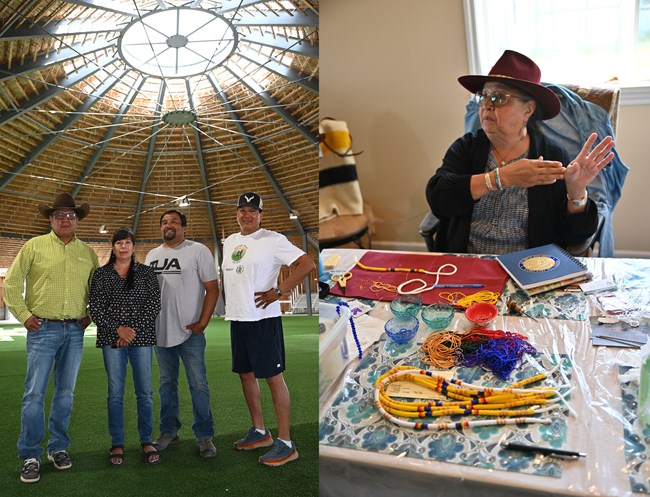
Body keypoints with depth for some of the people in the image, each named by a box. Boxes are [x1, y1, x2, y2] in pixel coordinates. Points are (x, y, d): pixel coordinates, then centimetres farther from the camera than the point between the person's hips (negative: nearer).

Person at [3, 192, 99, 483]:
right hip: (43, 329, -3)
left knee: (65, 392, 10)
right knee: (34, 393, -3)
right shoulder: (34, 246, 0)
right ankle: (30, 457, 9)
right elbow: (11, 283, 1)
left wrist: (89, 315, 7)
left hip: (75, 332, 3)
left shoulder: (87, 253, 9)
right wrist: (24, 315, -4)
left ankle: (58, 448, 24)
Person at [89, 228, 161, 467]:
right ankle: (117, 444, 15)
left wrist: (133, 329, -10)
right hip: (112, 339, 0)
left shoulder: (146, 273, 6)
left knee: (145, 391, 3)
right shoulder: (101, 274, 7)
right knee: (115, 392, 4)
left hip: (141, 338, 0)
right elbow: (95, 307, 1)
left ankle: (147, 441, 15)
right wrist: (118, 328, -11)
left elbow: (154, 304, 0)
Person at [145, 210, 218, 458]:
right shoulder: (152, 255, 12)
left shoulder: (198, 251, -6)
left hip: (190, 332, -5)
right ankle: (169, 431, 29)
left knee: (198, 385, 0)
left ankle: (204, 436, 11)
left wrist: (202, 323, -14)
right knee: (166, 384, 15)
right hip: (160, 332, 6)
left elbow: (212, 289, -8)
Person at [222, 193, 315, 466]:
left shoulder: (273, 240, -9)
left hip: (262, 319, -8)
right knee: (245, 374, 14)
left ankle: (285, 443, 2)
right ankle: (259, 432, 29)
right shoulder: (229, 241, 15)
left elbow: (306, 263, -16)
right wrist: (229, 302, 17)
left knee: (273, 377, -5)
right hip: (237, 319, 8)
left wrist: (279, 291, -18)